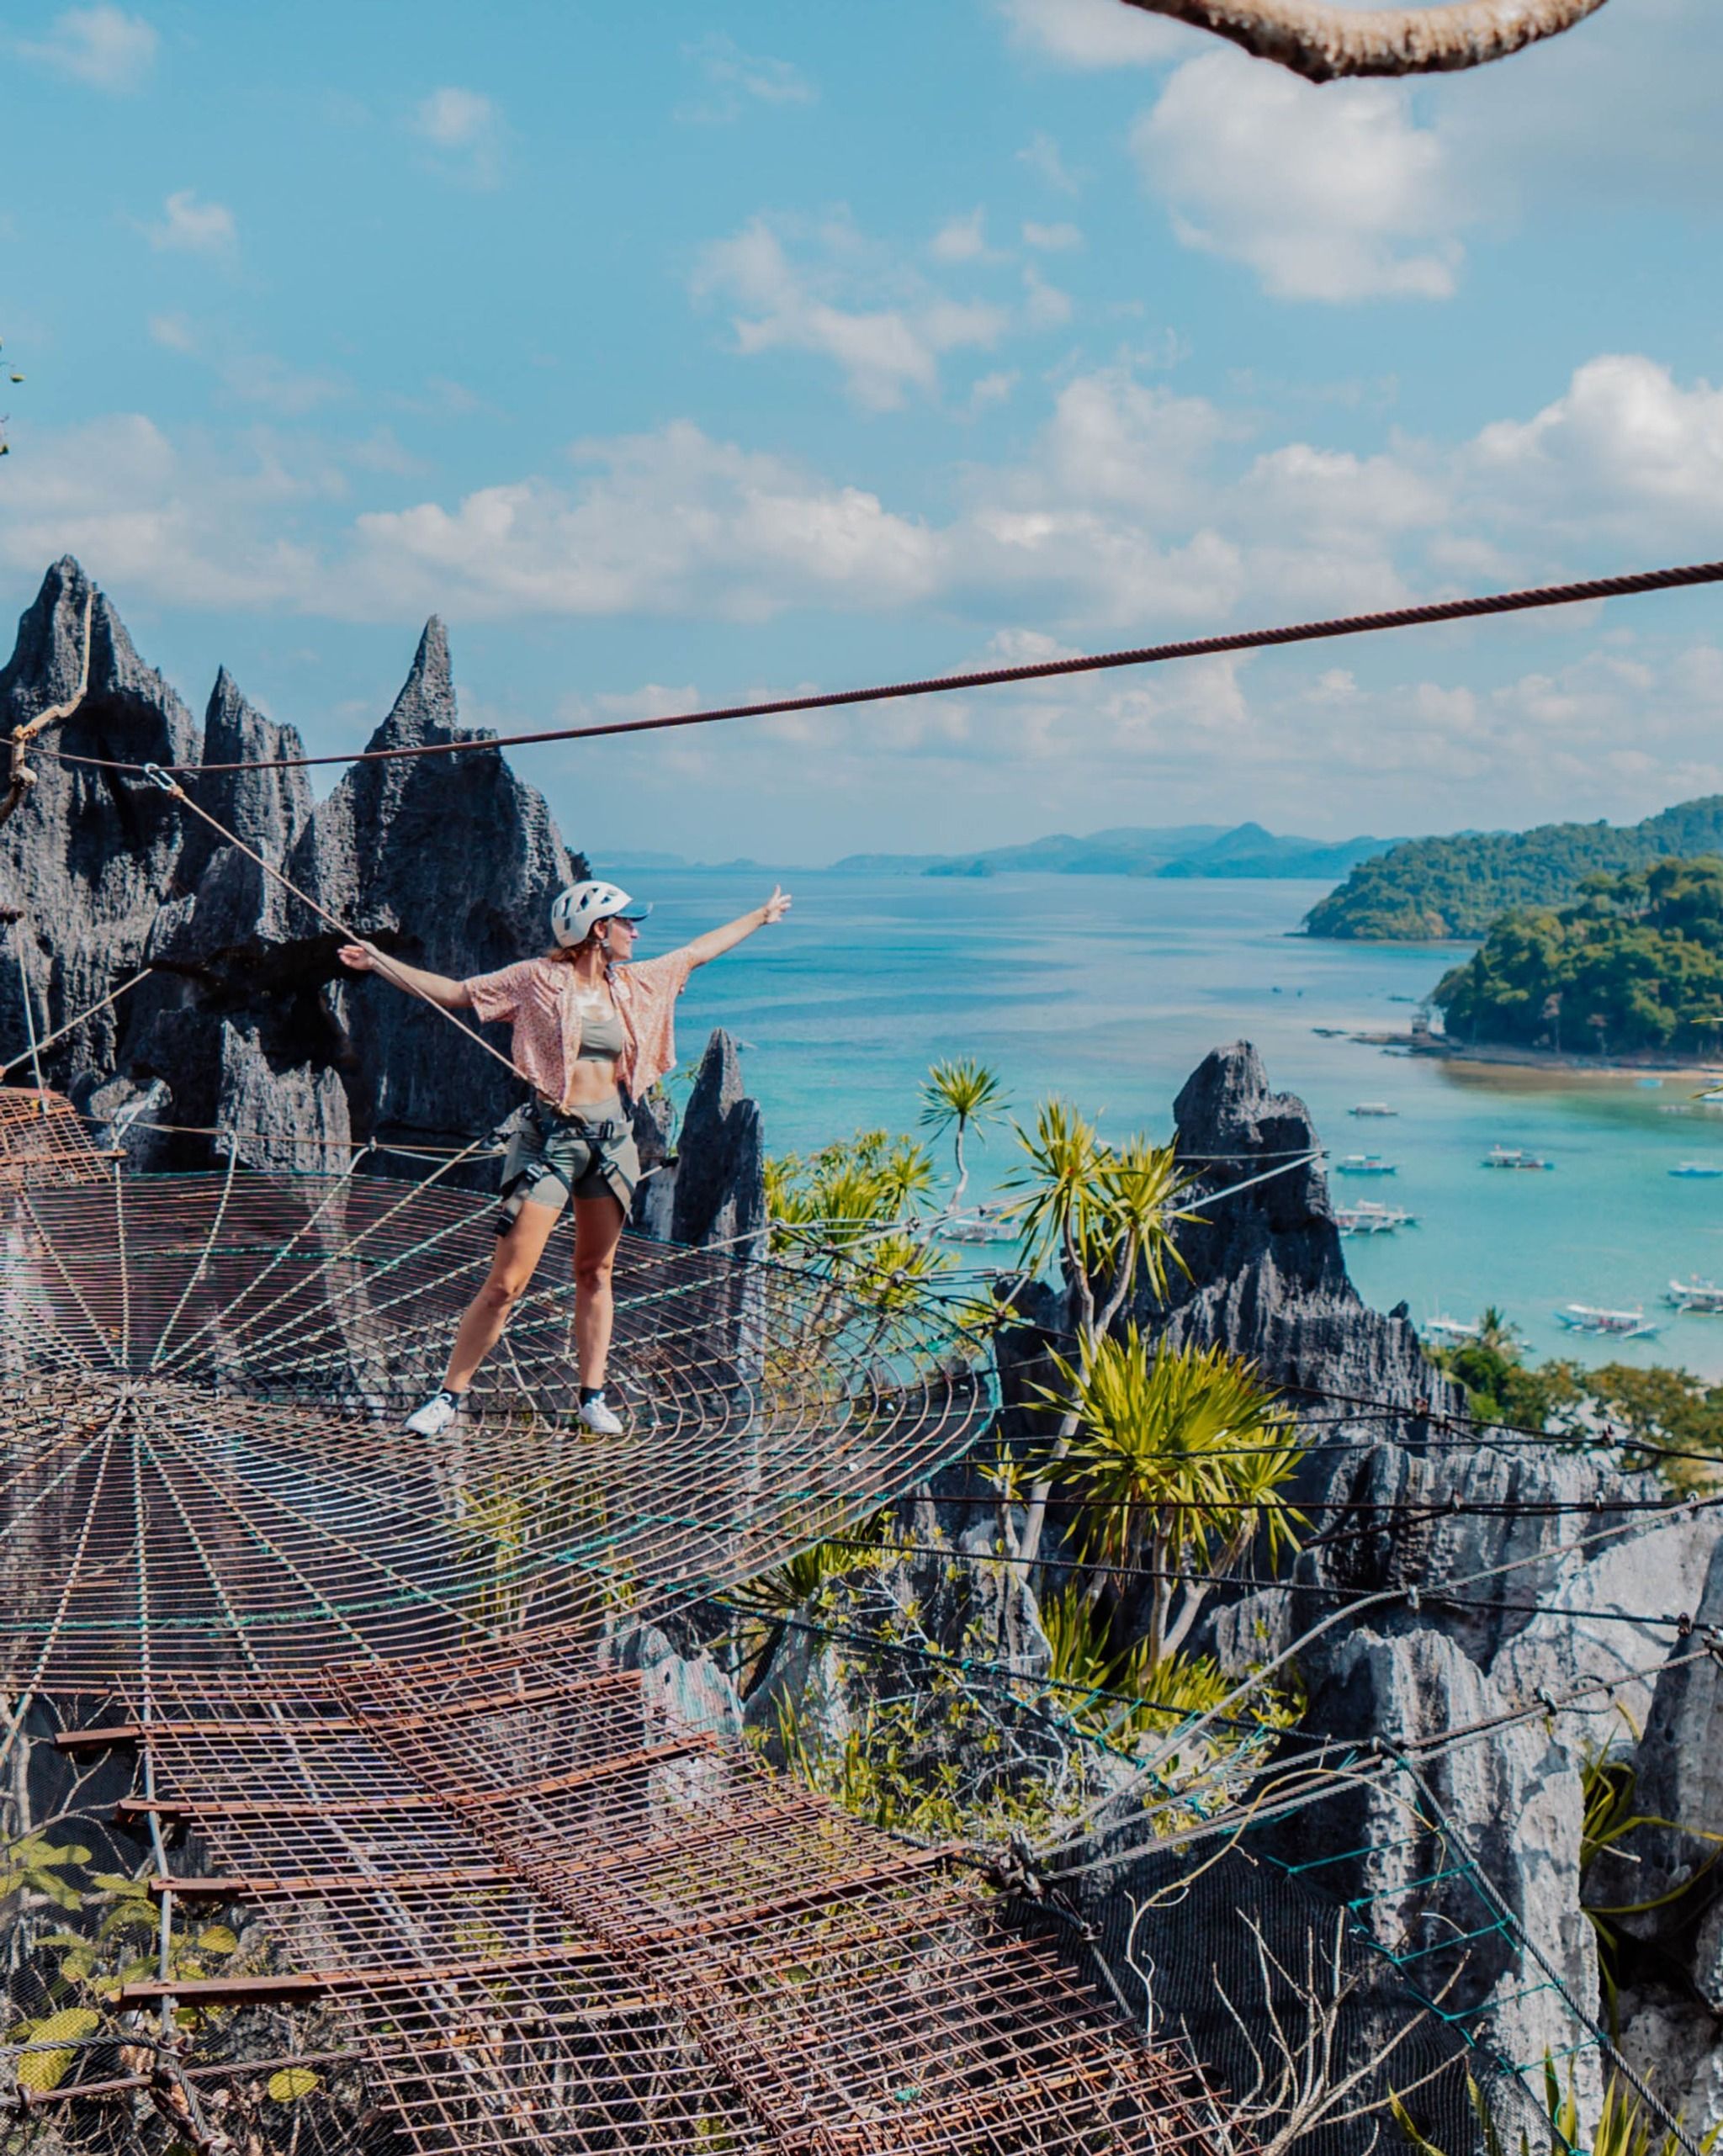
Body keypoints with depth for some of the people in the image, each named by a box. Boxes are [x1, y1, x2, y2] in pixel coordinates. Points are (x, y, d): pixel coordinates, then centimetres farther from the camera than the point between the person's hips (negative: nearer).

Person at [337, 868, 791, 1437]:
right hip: (549, 1138, -5)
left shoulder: (633, 983, 10)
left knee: (595, 1272, 12)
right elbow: (454, 992, -3)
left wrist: (762, 915, 33)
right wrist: (380, 963, -11)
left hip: (610, 1137, 5)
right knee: (506, 1283, -6)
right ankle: (449, 1396, 3)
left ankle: (593, 1396, 21)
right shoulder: (538, 979, -5)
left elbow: (698, 950, 24)